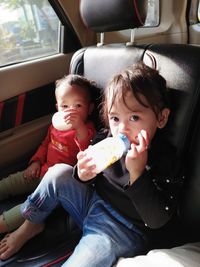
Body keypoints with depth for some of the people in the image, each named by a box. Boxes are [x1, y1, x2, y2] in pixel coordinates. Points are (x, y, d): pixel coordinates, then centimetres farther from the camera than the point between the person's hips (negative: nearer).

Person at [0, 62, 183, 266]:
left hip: (124, 231, -4)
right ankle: (30, 225, 9)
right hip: (92, 202, 5)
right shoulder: (106, 138, -10)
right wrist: (82, 174, -20)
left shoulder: (165, 158, -22)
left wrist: (137, 172, -36)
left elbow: (157, 221, -24)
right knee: (59, 173, -12)